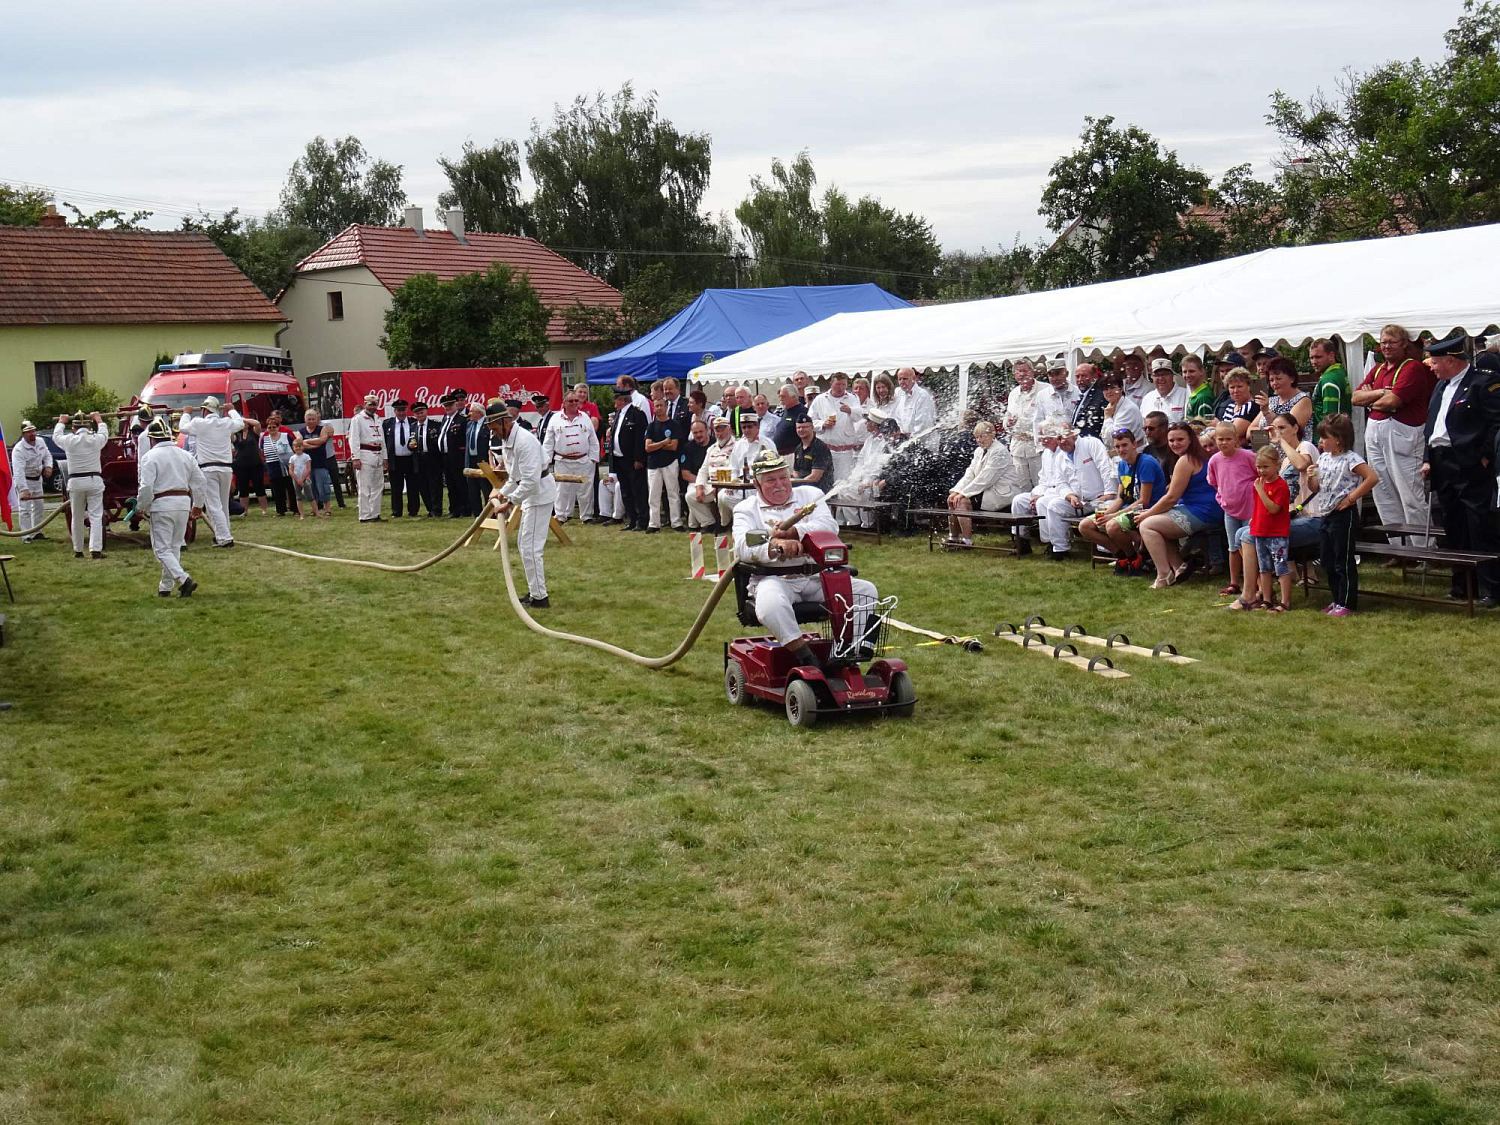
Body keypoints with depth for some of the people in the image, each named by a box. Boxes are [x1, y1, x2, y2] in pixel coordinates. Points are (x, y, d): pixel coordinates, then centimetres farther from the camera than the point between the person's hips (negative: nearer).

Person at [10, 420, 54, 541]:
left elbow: (47, 455, 11)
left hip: (37, 479, 7)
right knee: (25, 508, -10)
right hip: (24, 480, -7)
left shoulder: (40, 442, -6)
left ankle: (36, 532, 28)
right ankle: (26, 536, -7)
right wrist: (23, 489, -44)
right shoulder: (18, 450, -28)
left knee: (38, 506, 16)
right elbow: (18, 472, -36)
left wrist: (48, 466, -12)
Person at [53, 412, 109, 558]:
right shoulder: (95, 439, -3)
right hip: (94, 480, -1)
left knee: (77, 518, 12)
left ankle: (78, 550, 19)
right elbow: (104, 433, 22)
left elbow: (56, 435, 21)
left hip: (75, 482, 1)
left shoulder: (68, 441, -3)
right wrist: (98, 419, 40)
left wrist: (61, 421, 39)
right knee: (95, 516, -3)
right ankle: (95, 549, -14)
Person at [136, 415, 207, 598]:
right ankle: (166, 586, 22)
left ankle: (183, 579, -20)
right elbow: (200, 481, 11)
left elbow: (146, 486, -15)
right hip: (184, 503, 6)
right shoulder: (185, 455, 9)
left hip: (162, 505, -6)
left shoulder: (150, 457, -9)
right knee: (175, 547, 15)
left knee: (162, 549, -2)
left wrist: (141, 507, 0)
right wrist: (197, 506, 20)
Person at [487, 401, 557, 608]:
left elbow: (530, 480, -30)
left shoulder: (524, 441, -25)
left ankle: (539, 597, -6)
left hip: (540, 493, -11)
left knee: (530, 547, -11)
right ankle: (534, 591, 27)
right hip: (531, 495, 11)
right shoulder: (507, 439, 8)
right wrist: (502, 493, 7)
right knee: (523, 544, 18)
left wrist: (510, 503, -26)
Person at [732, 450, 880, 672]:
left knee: (865, 590, -17)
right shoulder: (746, 509, 9)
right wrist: (776, 546, -32)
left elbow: (829, 526, -3)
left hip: (814, 578, 3)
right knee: (770, 603, -39)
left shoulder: (809, 495, 16)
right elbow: (743, 546, -11)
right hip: (772, 578, -3)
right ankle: (806, 660, -32)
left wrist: (792, 532, -19)